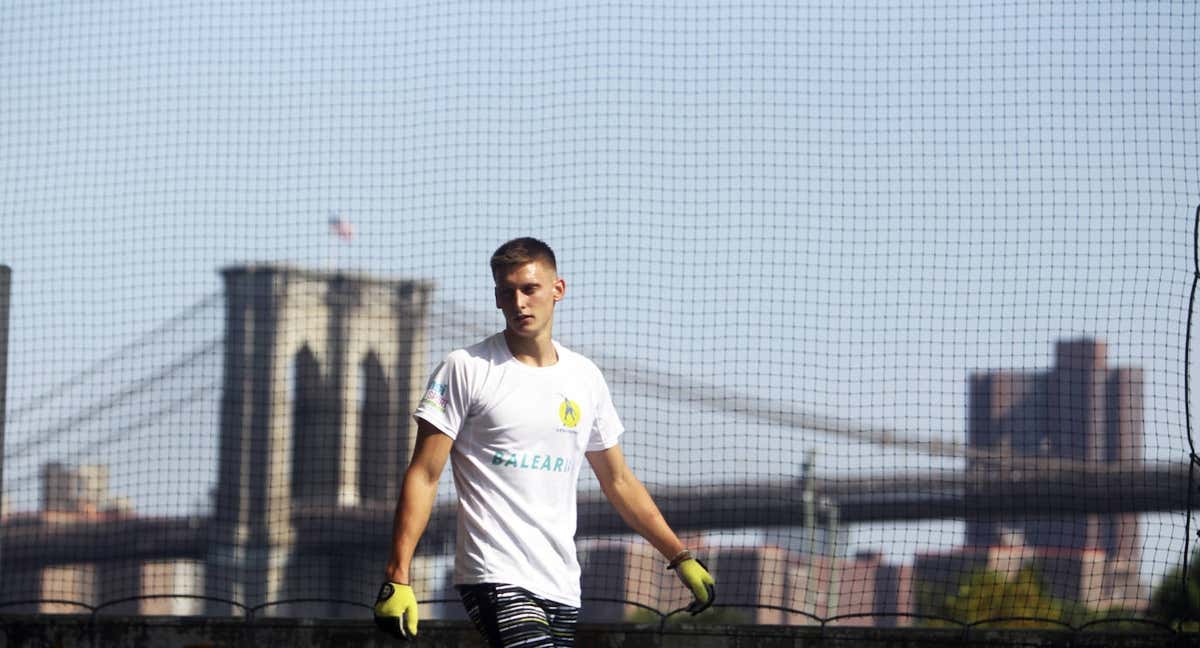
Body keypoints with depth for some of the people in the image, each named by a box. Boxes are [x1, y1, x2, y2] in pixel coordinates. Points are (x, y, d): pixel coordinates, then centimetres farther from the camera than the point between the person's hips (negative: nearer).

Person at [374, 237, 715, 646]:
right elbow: (423, 476, -4)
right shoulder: (466, 369, -2)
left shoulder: (586, 378, 13)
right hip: (493, 577, -5)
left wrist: (680, 557, 20)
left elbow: (618, 482, 22)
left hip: (561, 588, 6)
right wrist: (398, 577, -12)